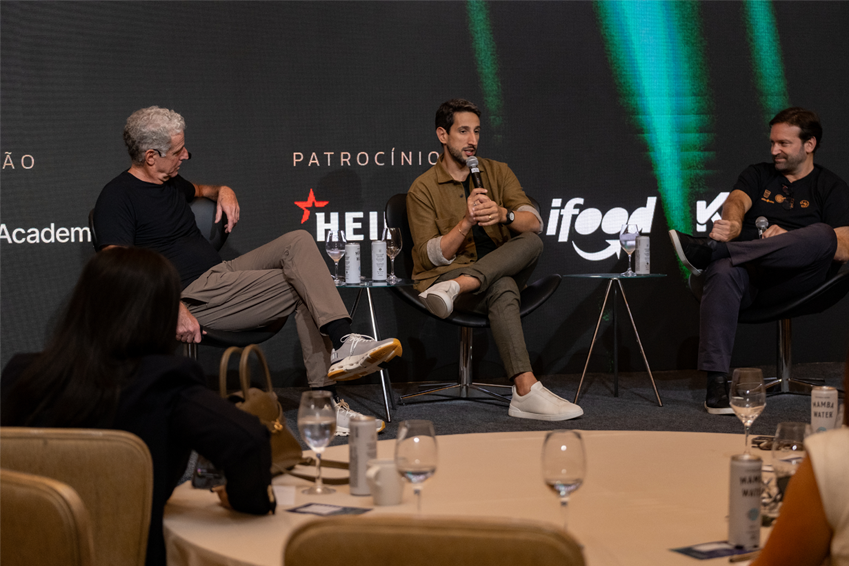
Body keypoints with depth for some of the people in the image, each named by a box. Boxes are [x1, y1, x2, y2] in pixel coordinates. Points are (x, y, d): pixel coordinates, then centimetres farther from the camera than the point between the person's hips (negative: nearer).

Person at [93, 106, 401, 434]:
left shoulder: (171, 182, 17)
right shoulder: (117, 198, -12)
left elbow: (197, 190, 43)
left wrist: (223, 192, 18)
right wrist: (175, 308, -33)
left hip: (221, 272, 9)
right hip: (194, 294, -9)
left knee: (298, 242, -8)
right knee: (302, 288, -15)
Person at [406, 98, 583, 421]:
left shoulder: (498, 173, 11)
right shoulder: (423, 189, 0)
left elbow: (534, 224, -3)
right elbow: (430, 257, -9)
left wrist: (503, 215, -26)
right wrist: (466, 223, -23)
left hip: (503, 270, 4)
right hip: (445, 273, -4)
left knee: (532, 243, -28)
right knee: (503, 288, -38)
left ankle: (456, 287, -42)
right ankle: (526, 391, -50)